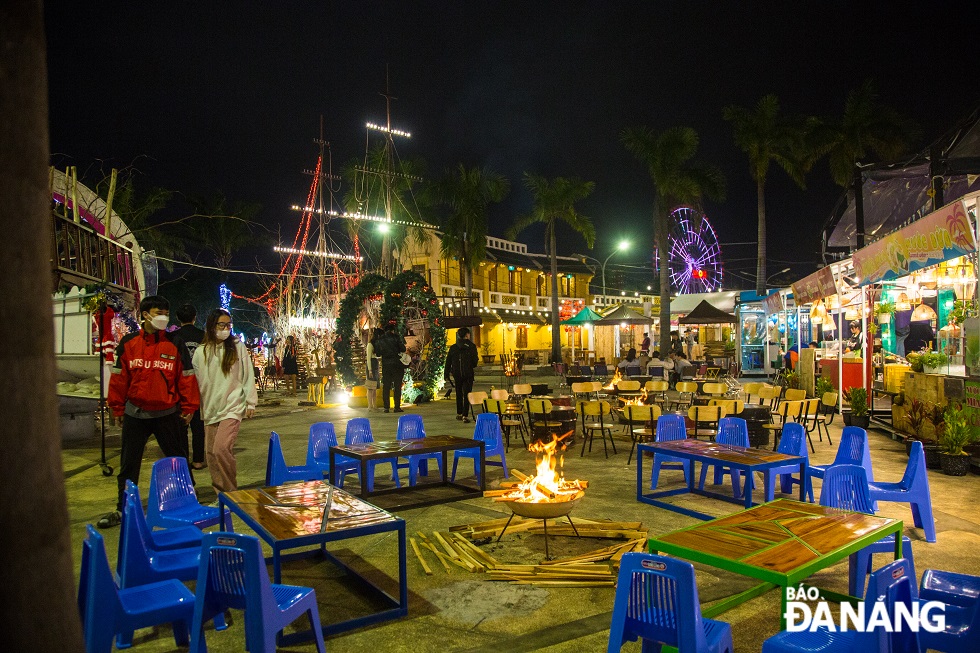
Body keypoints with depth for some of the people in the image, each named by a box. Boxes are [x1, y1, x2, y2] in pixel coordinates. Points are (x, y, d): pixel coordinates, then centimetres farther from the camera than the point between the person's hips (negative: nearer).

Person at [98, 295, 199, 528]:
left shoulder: (175, 345, -3)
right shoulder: (128, 344, 1)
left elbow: (187, 377, -1)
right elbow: (119, 377, 6)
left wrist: (188, 408, -2)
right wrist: (117, 408, 7)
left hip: (168, 414, -2)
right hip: (135, 414, 2)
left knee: (178, 460, 8)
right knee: (129, 464, 12)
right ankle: (123, 509, 26)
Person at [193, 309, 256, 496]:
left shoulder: (238, 346, 1)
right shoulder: (201, 351, 6)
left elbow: (248, 375, 2)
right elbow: (196, 381, 11)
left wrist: (250, 402, 1)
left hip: (232, 407, -4)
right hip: (210, 408, 4)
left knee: (221, 448, -19)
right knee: (211, 453, 6)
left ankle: (231, 492, -3)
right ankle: (221, 495, 20)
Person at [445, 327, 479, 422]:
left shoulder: (453, 347, 3)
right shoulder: (471, 346, -7)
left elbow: (448, 362, 4)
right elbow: (475, 361, -8)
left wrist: (447, 374, 12)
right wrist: (474, 363, 14)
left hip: (457, 374, 3)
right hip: (468, 374, -3)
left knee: (459, 394, 18)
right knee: (467, 395, 0)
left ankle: (459, 413, 26)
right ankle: (465, 415, -8)